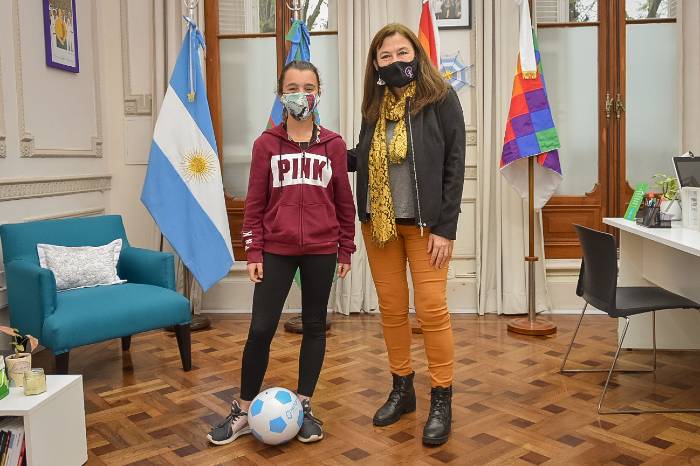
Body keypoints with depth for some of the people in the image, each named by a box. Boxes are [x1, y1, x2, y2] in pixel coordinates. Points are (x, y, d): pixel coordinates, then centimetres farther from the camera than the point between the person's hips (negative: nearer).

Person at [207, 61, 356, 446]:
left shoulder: (333, 145, 2)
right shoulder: (266, 144, 1)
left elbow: (344, 201, 6)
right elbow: (255, 203, 2)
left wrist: (346, 249, 7)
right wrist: (253, 252, -2)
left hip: (320, 250, 1)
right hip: (276, 250, -1)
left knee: (314, 326, 9)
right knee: (261, 328, 0)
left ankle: (303, 407, 24)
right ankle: (244, 412, 17)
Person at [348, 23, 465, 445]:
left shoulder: (440, 98, -4)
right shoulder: (375, 105, 10)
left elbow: (454, 164, -8)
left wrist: (446, 227, -13)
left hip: (424, 222, -5)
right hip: (378, 221, 5)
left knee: (431, 309, -3)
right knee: (391, 309, 10)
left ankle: (442, 401, 11)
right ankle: (402, 389, 26)